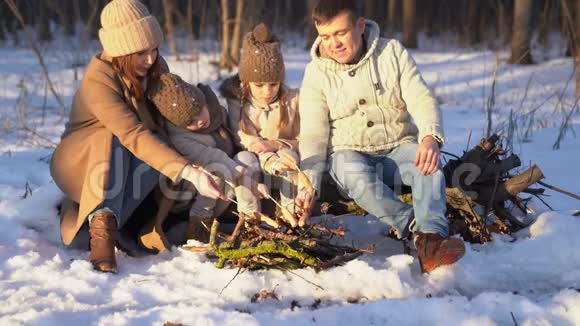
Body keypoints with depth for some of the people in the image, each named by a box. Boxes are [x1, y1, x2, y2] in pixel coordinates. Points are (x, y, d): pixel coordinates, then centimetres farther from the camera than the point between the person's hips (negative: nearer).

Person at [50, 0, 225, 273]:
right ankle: (102, 221, -43)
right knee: (115, 141, -36)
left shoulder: (154, 67, -11)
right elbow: (135, 136, -42)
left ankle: (102, 224, -22)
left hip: (125, 166, 5)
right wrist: (190, 174, -52)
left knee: (159, 148, -27)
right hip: (81, 164, -5)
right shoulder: (98, 80, -31)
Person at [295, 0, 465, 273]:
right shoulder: (316, 73, -2)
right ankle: (418, 227, -33)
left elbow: (422, 100, -10)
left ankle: (431, 241, -46)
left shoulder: (392, 52, -1)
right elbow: (314, 135, -7)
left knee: (429, 163, -32)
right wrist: (309, 184, -24)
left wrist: (430, 137, -32)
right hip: (350, 154, -1)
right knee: (355, 174, -37)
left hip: (398, 147, 1)